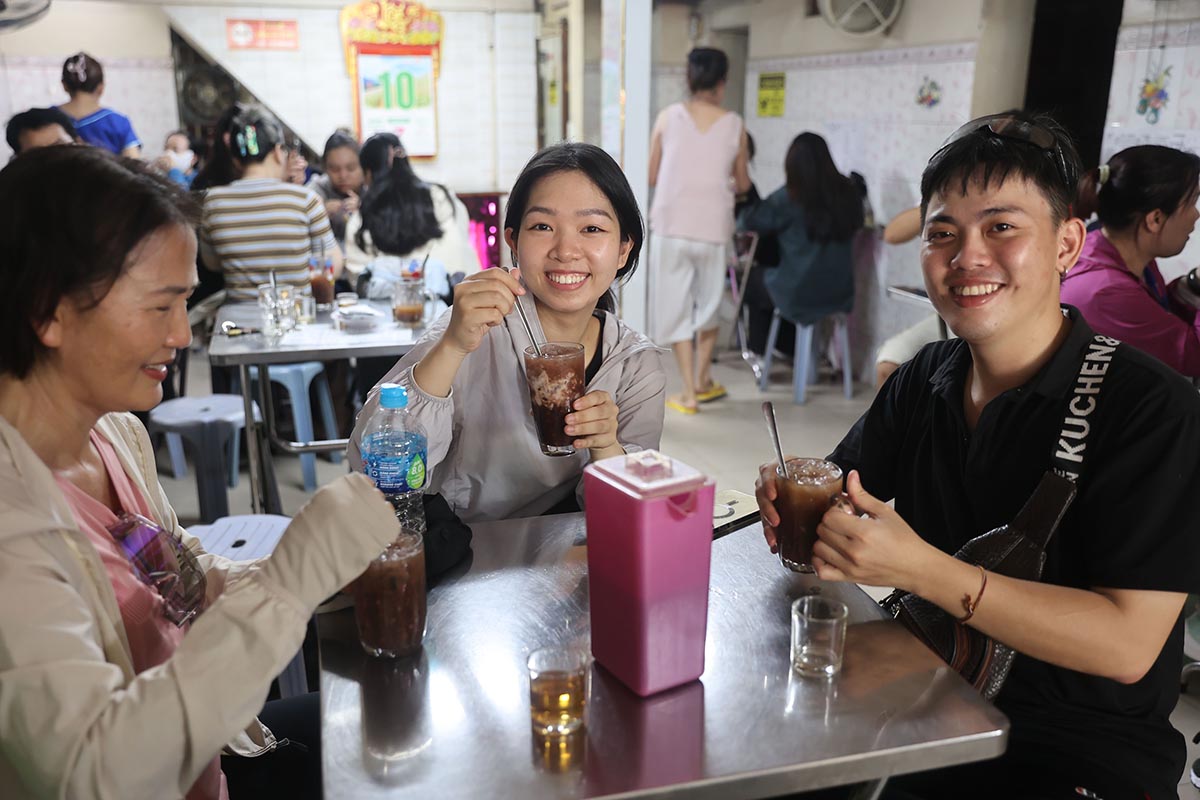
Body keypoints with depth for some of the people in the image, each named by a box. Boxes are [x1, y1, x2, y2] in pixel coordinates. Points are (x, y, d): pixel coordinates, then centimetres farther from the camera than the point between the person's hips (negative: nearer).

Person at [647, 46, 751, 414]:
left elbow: (652, 176, 4)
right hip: (713, 227, 1)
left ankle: (688, 393, 7)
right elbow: (742, 183, 11)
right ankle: (702, 381, 30)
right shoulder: (734, 125, 1)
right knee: (708, 304, 20)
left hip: (671, 225, -1)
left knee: (677, 306, 7)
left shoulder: (669, 117, -1)